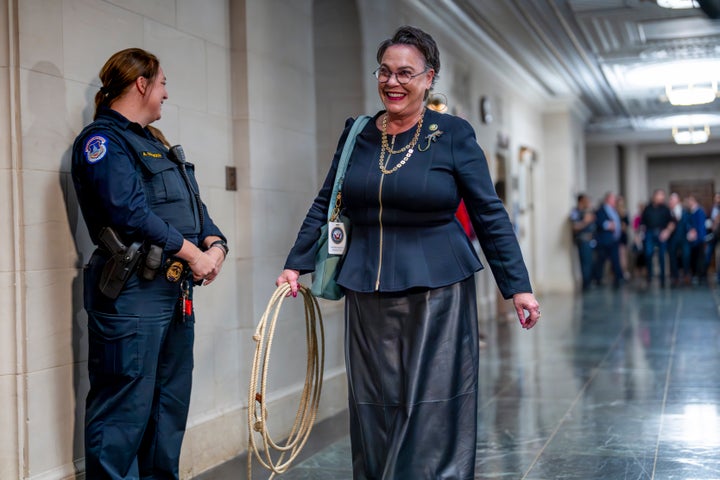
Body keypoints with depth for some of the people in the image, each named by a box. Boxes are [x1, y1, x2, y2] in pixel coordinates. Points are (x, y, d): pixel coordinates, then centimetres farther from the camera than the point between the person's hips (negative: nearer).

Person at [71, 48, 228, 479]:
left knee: (171, 403, 15)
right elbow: (131, 212, -19)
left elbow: (193, 204, 16)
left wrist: (214, 243, -3)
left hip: (178, 289, 10)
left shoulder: (154, 142, 22)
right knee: (126, 409, -5)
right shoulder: (101, 139, -7)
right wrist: (193, 253, -15)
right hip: (133, 293, -10)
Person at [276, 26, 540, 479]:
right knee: (375, 411, 8)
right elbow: (325, 205, 14)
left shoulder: (454, 135, -2)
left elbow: (490, 215, -1)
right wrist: (296, 264, 7)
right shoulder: (357, 134, 8)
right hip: (368, 293, 4)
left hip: (437, 292, -3)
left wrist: (518, 286, -4)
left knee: (434, 414, 0)